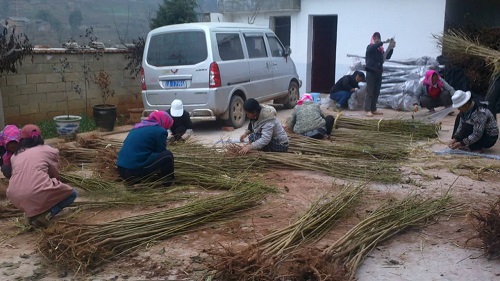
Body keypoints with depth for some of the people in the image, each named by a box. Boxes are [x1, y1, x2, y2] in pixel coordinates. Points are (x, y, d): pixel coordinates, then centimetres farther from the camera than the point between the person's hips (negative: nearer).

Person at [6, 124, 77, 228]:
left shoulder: (15, 155, 23)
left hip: (15, 199, 5)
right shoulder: (49, 150, 15)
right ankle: (45, 214, -2)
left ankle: (31, 213, 12)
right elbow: (55, 175, 21)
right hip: (38, 195, -5)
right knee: (72, 193, 21)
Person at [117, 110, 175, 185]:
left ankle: (133, 179, 16)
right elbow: (161, 152, 4)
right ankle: (168, 181, 10)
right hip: (136, 170, -8)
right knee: (167, 155, 3)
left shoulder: (138, 126, 23)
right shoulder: (160, 131, -2)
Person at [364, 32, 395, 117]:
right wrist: (384, 42, -31)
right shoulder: (370, 47, -3)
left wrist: (391, 48, 1)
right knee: (370, 92, -9)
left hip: (378, 73, 6)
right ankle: (368, 110, -11)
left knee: (376, 93, 6)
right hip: (371, 72, -6)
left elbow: (387, 57, 14)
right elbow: (374, 46, -25)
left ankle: (373, 109, 11)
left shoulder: (381, 49, 12)